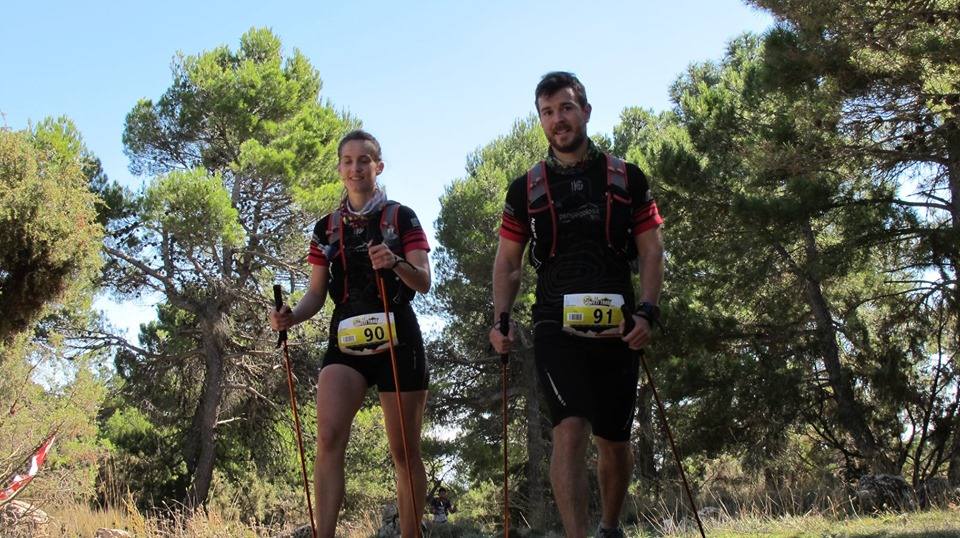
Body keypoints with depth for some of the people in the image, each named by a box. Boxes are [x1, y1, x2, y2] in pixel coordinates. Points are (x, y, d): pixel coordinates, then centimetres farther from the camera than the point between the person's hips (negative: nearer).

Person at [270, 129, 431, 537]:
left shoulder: (401, 218, 4)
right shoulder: (327, 228, 13)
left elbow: (424, 282, -5)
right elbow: (317, 293, 13)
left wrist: (395, 263, -26)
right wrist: (291, 317, -9)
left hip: (397, 340, -2)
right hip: (346, 341, 2)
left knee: (404, 452, 2)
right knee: (328, 439, -18)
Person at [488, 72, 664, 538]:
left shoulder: (627, 178, 7)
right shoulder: (525, 189, 7)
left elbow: (651, 251, 5)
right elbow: (508, 261, 10)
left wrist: (647, 312, -8)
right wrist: (500, 318, -3)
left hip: (616, 329, 1)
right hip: (556, 329, -1)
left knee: (614, 441, 12)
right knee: (570, 430, -18)